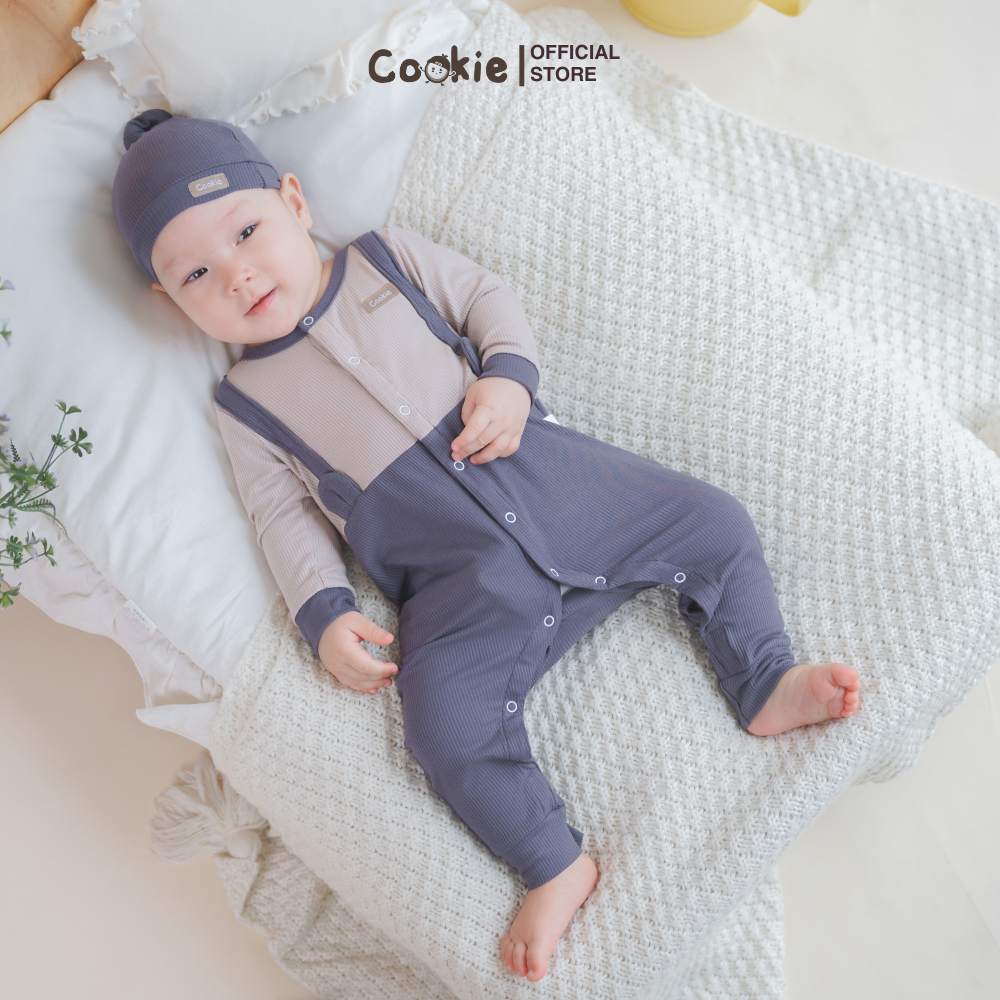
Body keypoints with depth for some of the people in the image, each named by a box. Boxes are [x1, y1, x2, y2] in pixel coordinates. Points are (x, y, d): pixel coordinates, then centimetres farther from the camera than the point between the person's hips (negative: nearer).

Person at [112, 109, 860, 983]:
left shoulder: (387, 257, 12)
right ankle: (555, 863, -4)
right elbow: (286, 516, 8)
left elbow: (486, 295, 13)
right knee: (450, 730, -21)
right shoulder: (245, 405, 10)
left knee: (713, 522, -7)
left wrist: (509, 373, -6)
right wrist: (324, 614, -5)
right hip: (458, 577, -2)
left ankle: (765, 683, 6)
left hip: (546, 471, 2)